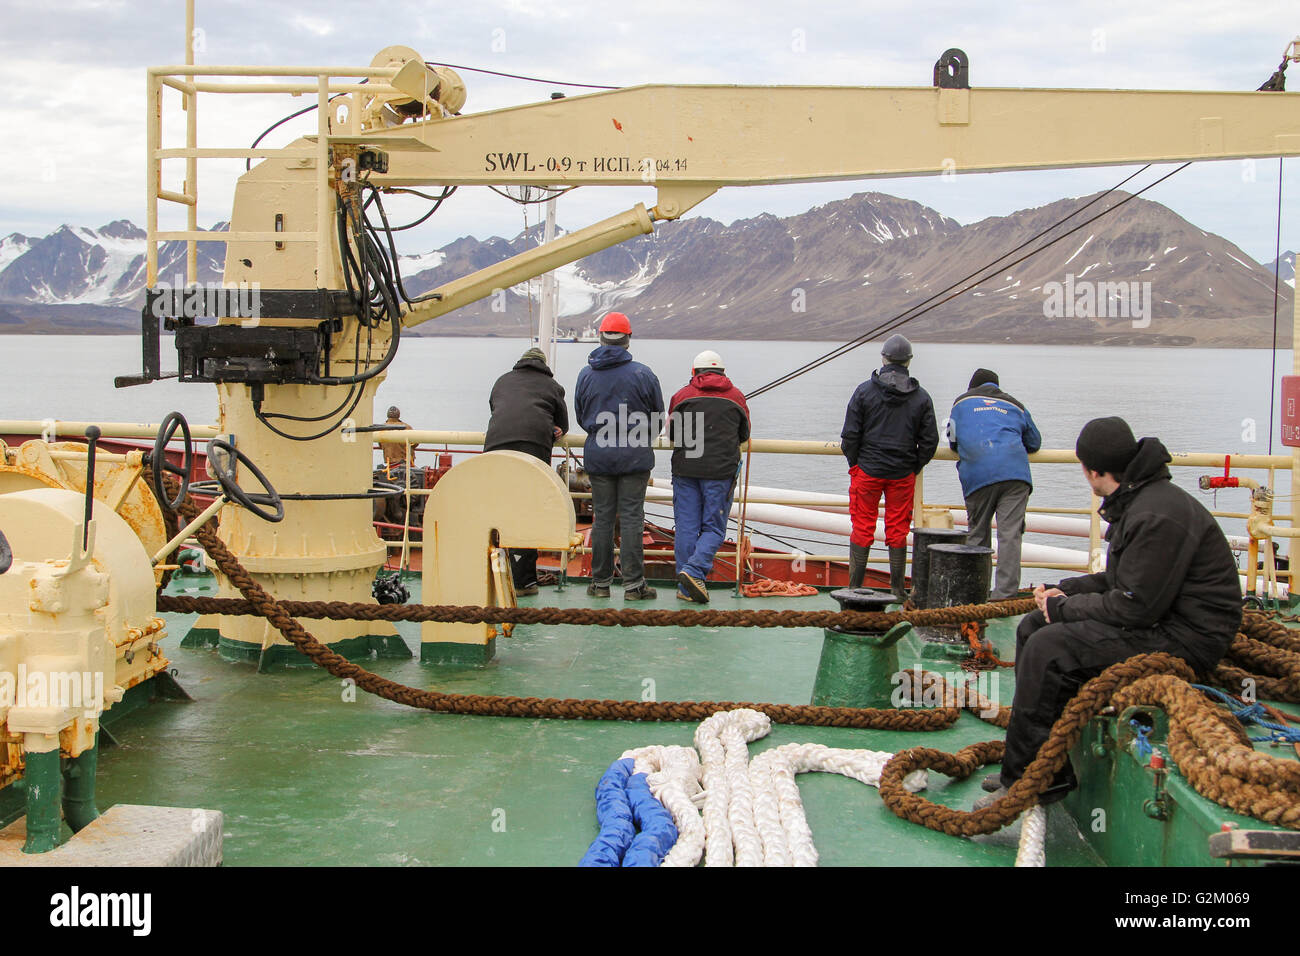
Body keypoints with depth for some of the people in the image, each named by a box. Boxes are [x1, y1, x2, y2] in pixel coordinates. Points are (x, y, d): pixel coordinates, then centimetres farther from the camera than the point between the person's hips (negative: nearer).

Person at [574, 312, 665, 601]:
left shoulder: (586, 375, 1)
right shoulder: (642, 374, -6)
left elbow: (580, 417, 11)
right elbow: (658, 417, 3)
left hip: (597, 456, 2)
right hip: (634, 458, -2)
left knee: (602, 518, 8)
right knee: (632, 518, 0)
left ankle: (601, 582, 12)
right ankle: (633, 584, 1)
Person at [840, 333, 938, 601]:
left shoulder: (865, 391, -5)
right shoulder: (921, 397, 0)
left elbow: (850, 435, -5)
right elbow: (929, 441, 2)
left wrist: (854, 463, 8)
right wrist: (915, 467, 14)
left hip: (868, 470, -1)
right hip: (903, 474, 1)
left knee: (862, 528, 6)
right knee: (898, 530, 9)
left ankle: (855, 586, 8)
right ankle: (898, 589, 12)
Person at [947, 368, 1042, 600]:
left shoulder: (962, 402, 21)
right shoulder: (1015, 406, 24)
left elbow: (953, 441, 30)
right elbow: (1034, 443, 33)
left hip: (977, 475, 0)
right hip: (1015, 473, 0)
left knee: (976, 535, 10)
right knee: (1010, 533, -3)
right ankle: (1004, 592, -10)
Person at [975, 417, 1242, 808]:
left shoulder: (1158, 516, -22)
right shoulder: (1137, 500, 12)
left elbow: (1136, 606, -24)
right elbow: (1123, 580, 21)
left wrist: (1063, 608, -11)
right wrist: (1066, 591, 8)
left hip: (1184, 636, -11)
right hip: (1159, 617, 11)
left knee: (1049, 648, -23)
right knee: (1033, 627, 8)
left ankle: (1027, 781, -12)